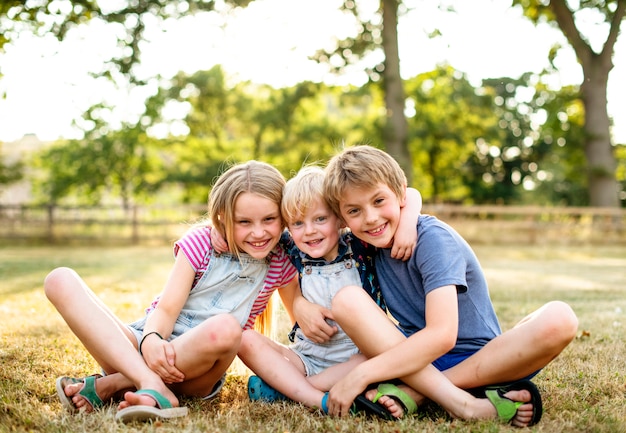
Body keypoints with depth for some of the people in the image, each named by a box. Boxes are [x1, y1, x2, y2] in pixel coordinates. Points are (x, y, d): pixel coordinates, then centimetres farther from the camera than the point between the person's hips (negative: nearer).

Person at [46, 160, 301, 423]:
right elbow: (166, 309, -9)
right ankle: (153, 388, -35)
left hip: (194, 372, -1)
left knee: (225, 328, -38)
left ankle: (111, 384, -24)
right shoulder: (200, 243, -3)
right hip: (137, 349, 1)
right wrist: (151, 340, -30)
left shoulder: (282, 265, 2)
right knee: (61, 280, -20)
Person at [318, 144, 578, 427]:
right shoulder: (368, 245, 3)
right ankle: (463, 403, -29)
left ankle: (412, 392, -30)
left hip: (478, 360, -3)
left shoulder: (433, 238, -15)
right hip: (417, 360, 4)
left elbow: (442, 334, -27)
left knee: (559, 319, -32)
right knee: (346, 299, -21)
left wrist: (360, 376, -30)